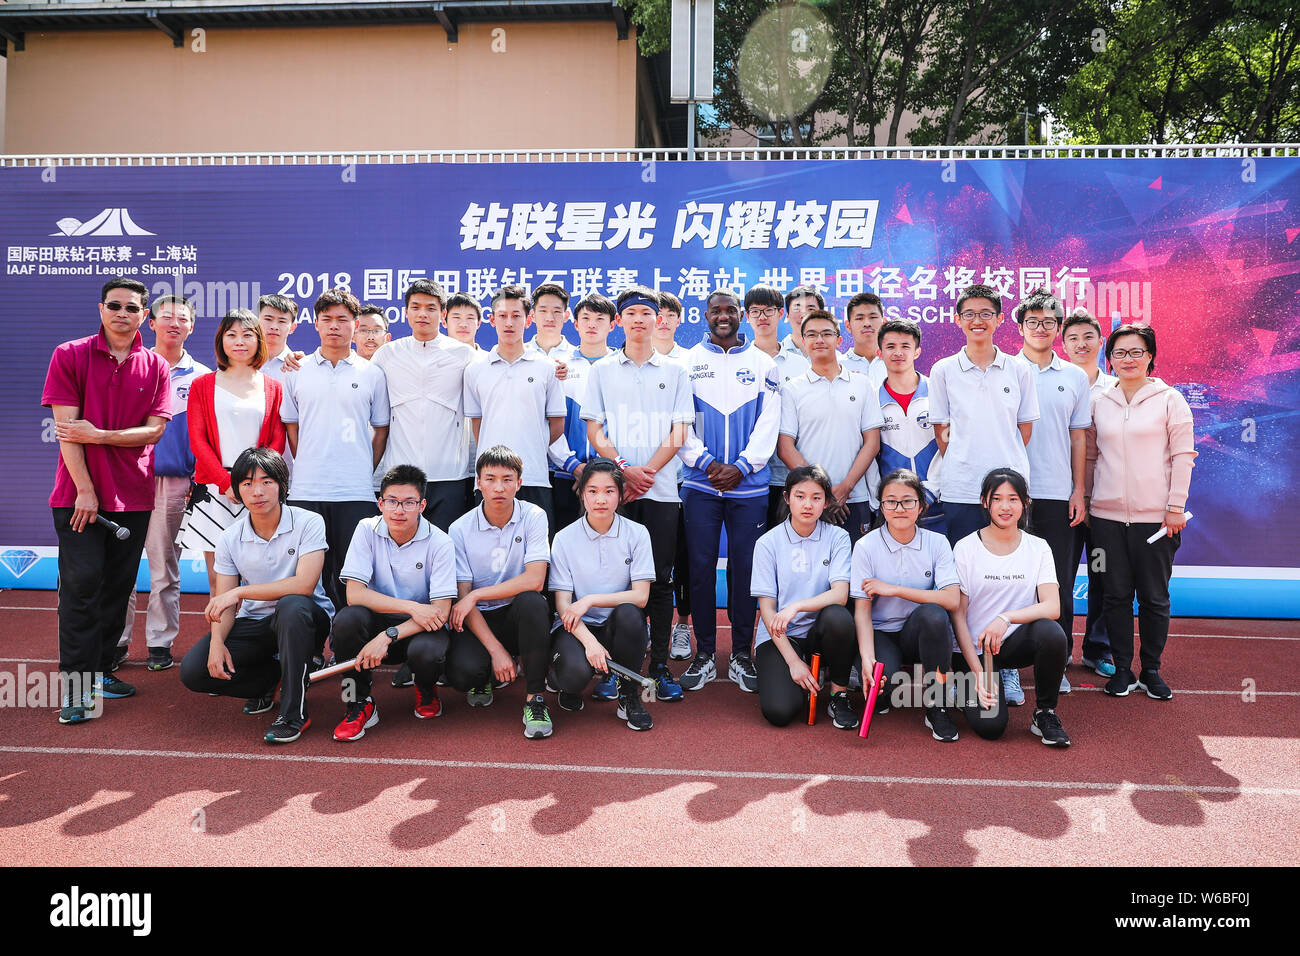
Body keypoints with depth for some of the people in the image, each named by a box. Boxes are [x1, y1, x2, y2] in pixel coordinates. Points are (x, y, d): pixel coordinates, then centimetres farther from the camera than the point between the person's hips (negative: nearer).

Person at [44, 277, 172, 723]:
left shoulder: (156, 367, 6)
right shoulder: (70, 356, -1)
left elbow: (155, 430, -1)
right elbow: (66, 426, -7)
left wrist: (99, 435, -14)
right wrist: (84, 489, -12)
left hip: (134, 496, 3)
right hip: (79, 493, -3)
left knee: (119, 586, 8)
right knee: (81, 584, -5)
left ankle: (100, 669, 21)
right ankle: (74, 684, 1)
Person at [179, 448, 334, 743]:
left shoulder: (308, 523, -13)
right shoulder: (230, 538, 0)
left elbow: (305, 584, -26)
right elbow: (224, 604, 0)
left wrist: (241, 591, -25)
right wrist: (217, 642, -20)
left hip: (304, 620, -4)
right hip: (254, 623, 4)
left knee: (293, 605, -40)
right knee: (193, 671, -15)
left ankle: (294, 711, -25)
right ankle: (270, 676, 12)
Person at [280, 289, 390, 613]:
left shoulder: (372, 374, 6)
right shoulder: (297, 372, 9)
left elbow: (381, 430, 10)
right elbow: (291, 427, 14)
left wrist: (364, 473, 6)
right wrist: (308, 467, 8)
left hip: (356, 492, -1)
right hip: (306, 491, 1)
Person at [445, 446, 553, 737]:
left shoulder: (533, 517, -8)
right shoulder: (460, 529, -6)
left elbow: (535, 580, -19)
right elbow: (462, 597, -9)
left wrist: (476, 595, -19)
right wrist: (496, 650, -20)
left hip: (517, 615, 0)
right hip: (478, 618, 1)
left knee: (532, 602, -35)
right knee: (462, 671, -29)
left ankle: (534, 697, -20)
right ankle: (486, 675, 13)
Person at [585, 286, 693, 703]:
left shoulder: (675, 371, 11)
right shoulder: (602, 371, 12)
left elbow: (677, 434, 4)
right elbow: (594, 432, 6)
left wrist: (645, 473, -9)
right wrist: (623, 468, -11)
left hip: (661, 490, 0)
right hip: (614, 488, 0)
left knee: (660, 578, 1)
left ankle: (660, 665, 9)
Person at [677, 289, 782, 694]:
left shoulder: (763, 364, 8)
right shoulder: (688, 362, 8)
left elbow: (769, 424, 2)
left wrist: (742, 467, -10)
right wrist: (707, 463, -11)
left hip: (749, 486, 0)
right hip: (700, 484, 0)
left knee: (745, 569, 4)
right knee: (700, 568, 3)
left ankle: (741, 656, 16)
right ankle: (704, 655, 15)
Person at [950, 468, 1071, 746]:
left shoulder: (1038, 548, 1)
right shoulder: (966, 548, -5)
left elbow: (1053, 607, -11)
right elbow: (958, 615, -6)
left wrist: (1006, 617, -29)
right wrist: (978, 673, -14)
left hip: (1017, 642, 2)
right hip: (975, 649, -2)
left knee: (1052, 632, -31)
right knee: (990, 726, -21)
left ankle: (1045, 713, -8)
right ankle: (970, 683, 14)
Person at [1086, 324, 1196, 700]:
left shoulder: (1169, 399, 1)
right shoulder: (1099, 402, 8)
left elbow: (1183, 455, -1)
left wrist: (1176, 507, -7)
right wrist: (1084, 498, 9)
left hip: (1154, 515, -2)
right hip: (1108, 514, 2)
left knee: (1154, 597, 5)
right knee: (1116, 595, 6)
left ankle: (1151, 671, 19)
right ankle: (1122, 670, 17)